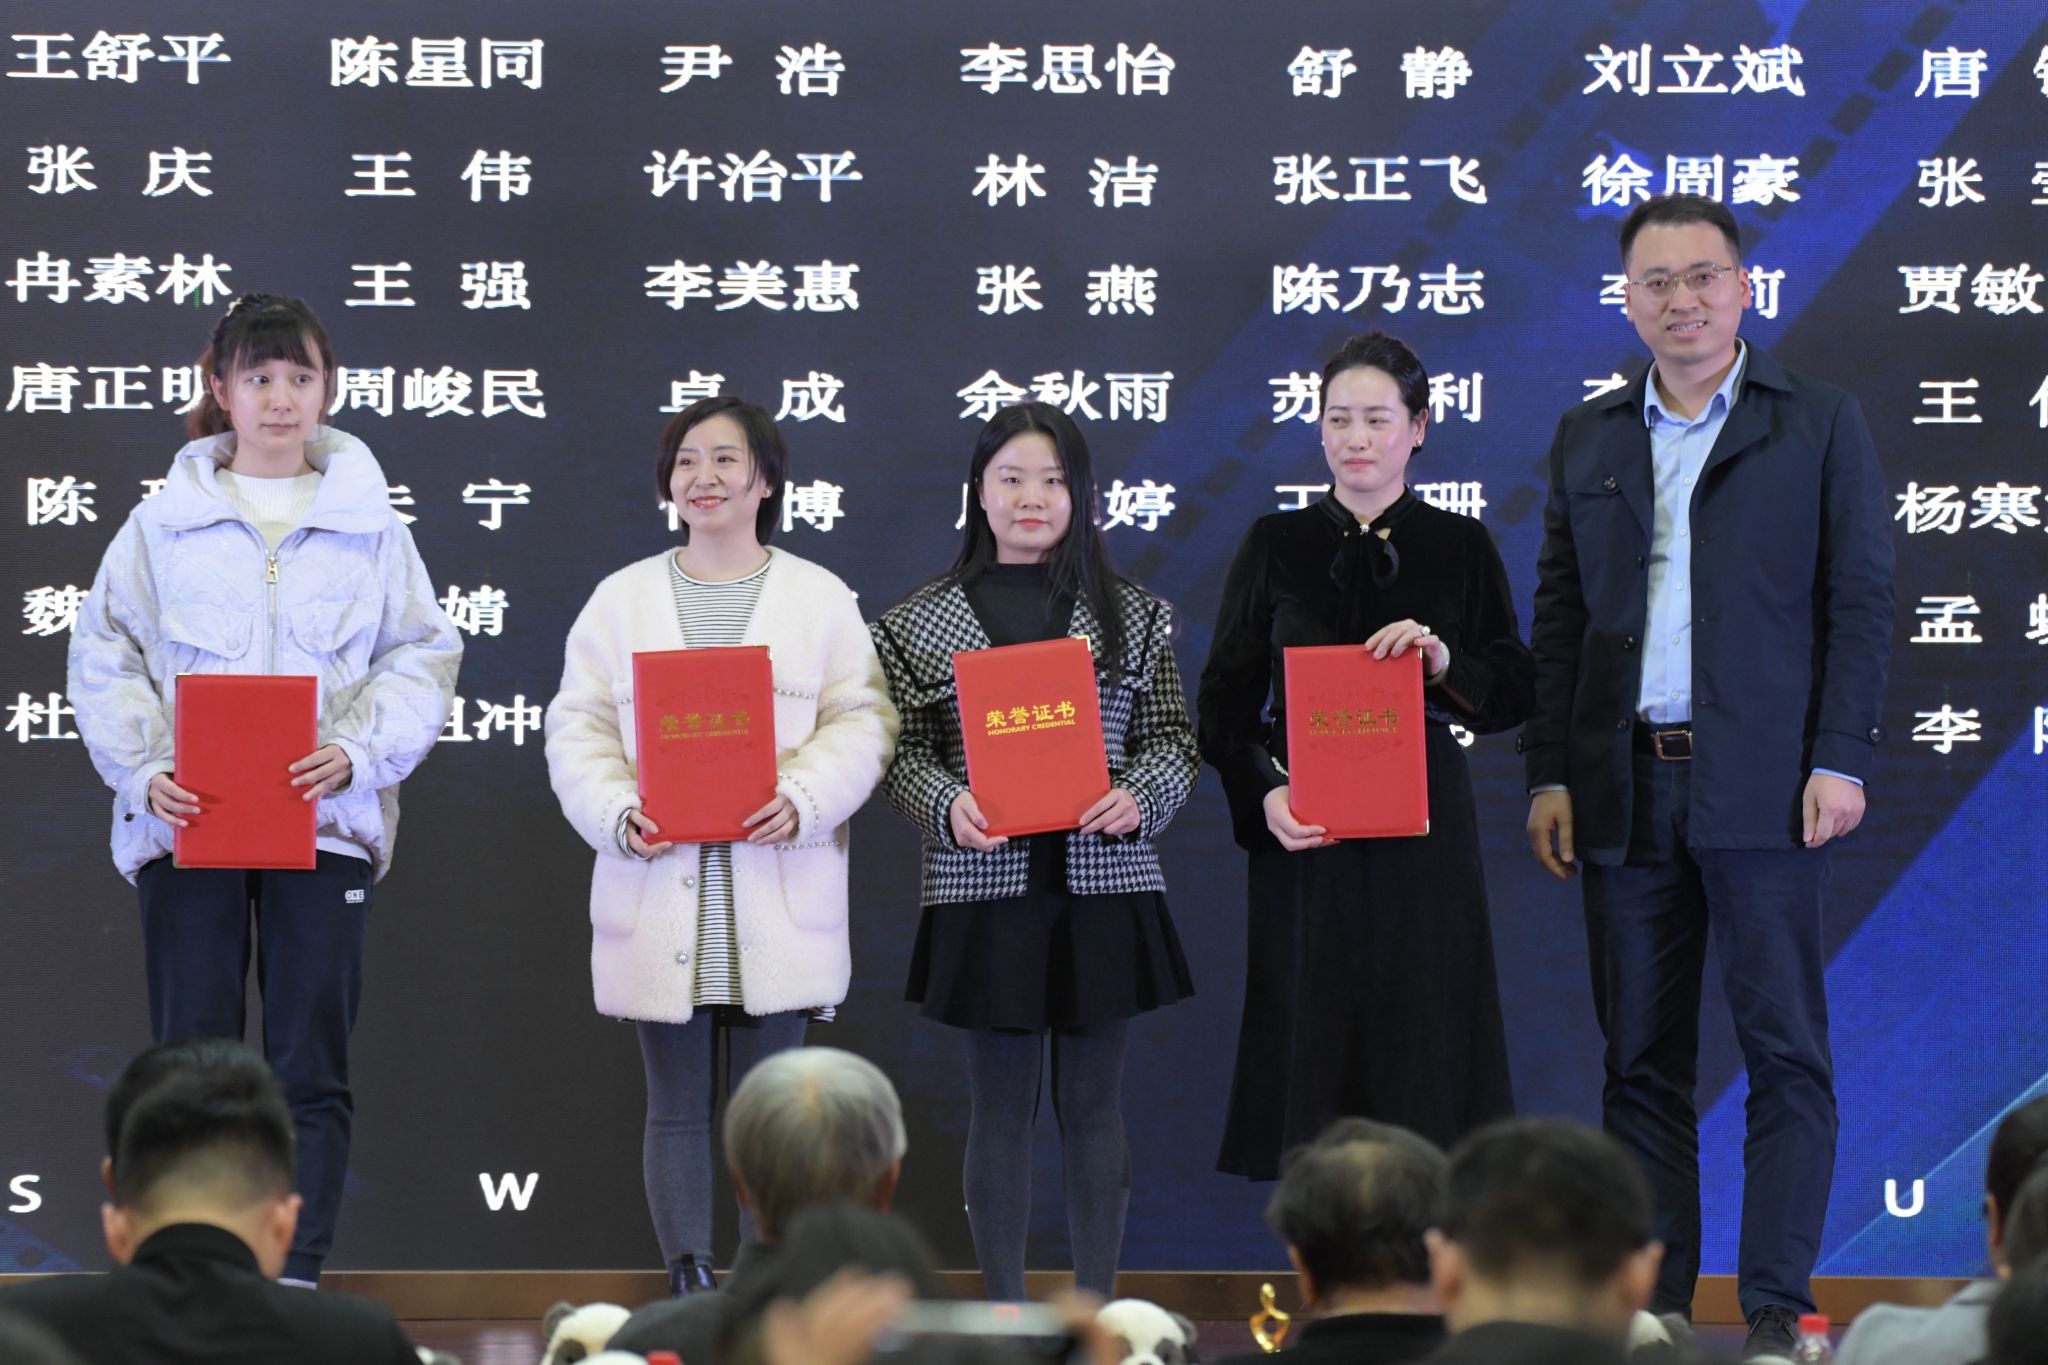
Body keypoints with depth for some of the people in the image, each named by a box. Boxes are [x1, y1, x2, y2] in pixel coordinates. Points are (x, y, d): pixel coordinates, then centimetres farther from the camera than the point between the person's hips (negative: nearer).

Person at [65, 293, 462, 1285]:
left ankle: (296, 1281, 1)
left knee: (311, 1070, 0)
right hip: (185, 821, 0)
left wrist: (358, 751, -11)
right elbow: (106, 654, 6)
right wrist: (143, 767, -10)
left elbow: (421, 656, 6)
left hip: (324, 820, 0)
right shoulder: (165, 520, 7)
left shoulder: (368, 521, 7)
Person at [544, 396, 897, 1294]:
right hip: (659, 897, 1)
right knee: (677, 1107, 4)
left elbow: (861, 720, 1)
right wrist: (621, 815, -13)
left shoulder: (821, 599, 7)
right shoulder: (622, 599, 9)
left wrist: (802, 799, -17)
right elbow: (577, 730, 5)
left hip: (777, 900, -1)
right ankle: (689, 1290, 9)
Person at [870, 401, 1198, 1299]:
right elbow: (903, 753, 3)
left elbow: (1173, 738, 7)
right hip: (983, 890, -1)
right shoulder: (925, 620, 4)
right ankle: (1006, 1316, 12)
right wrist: (949, 807, -16)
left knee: (1093, 1103, 7)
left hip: (1104, 887, 1)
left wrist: (1138, 796, -13)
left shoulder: (1134, 616, 8)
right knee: (1000, 1105, 4)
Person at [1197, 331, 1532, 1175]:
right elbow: (1224, 697, 5)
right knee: (1312, 1037, 0)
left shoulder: (1460, 548, 6)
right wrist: (1262, 795, -12)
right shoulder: (1276, 545, 6)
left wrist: (1444, 661, -15)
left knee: (1420, 1036, -2)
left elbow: (1513, 696, 5)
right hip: (1300, 831, 0)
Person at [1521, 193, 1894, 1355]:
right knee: (1642, 1061, 5)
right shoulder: (1588, 440, 14)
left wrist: (1841, 758, -9)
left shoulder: (1821, 424, 4)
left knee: (1786, 1052, -3)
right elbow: (1560, 615, 14)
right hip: (1627, 790, 3)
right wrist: (1549, 773, 6)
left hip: (1764, 784, -3)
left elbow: (1861, 598, 0)